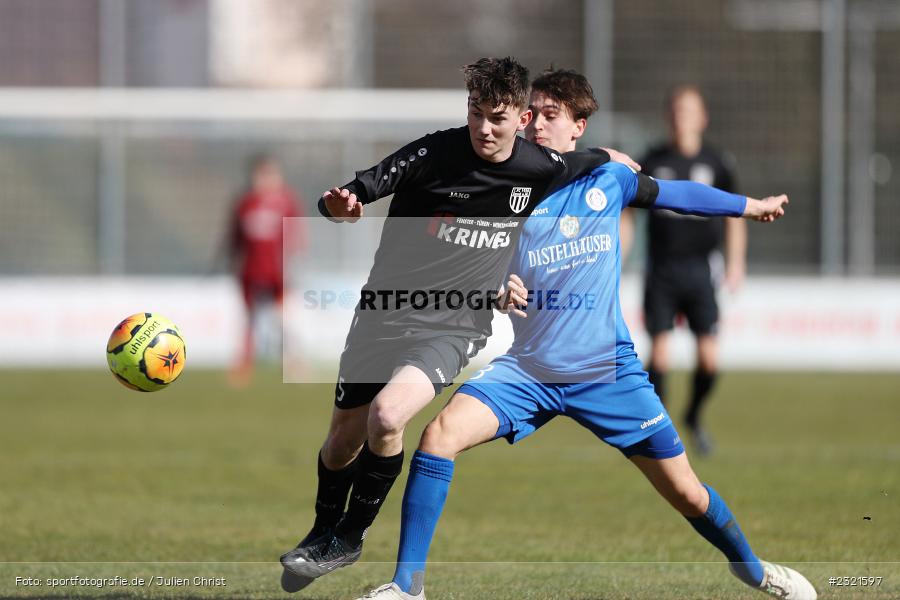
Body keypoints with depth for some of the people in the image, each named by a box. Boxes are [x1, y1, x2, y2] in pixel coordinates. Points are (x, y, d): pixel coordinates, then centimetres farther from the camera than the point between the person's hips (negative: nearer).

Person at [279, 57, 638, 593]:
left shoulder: (541, 170, -7)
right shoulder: (434, 154, -14)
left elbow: (602, 161, 15)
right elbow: (355, 195, -21)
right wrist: (340, 206, -41)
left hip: (454, 329, -1)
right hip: (385, 314, 1)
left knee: (386, 417, -26)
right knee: (345, 439, 10)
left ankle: (351, 536, -4)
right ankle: (323, 533, 41)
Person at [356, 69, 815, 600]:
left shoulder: (608, 180, 3)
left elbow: (675, 194, 20)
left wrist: (751, 206, 31)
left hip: (607, 371, 0)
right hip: (528, 370, 0)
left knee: (687, 494, 3)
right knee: (440, 433, -25)